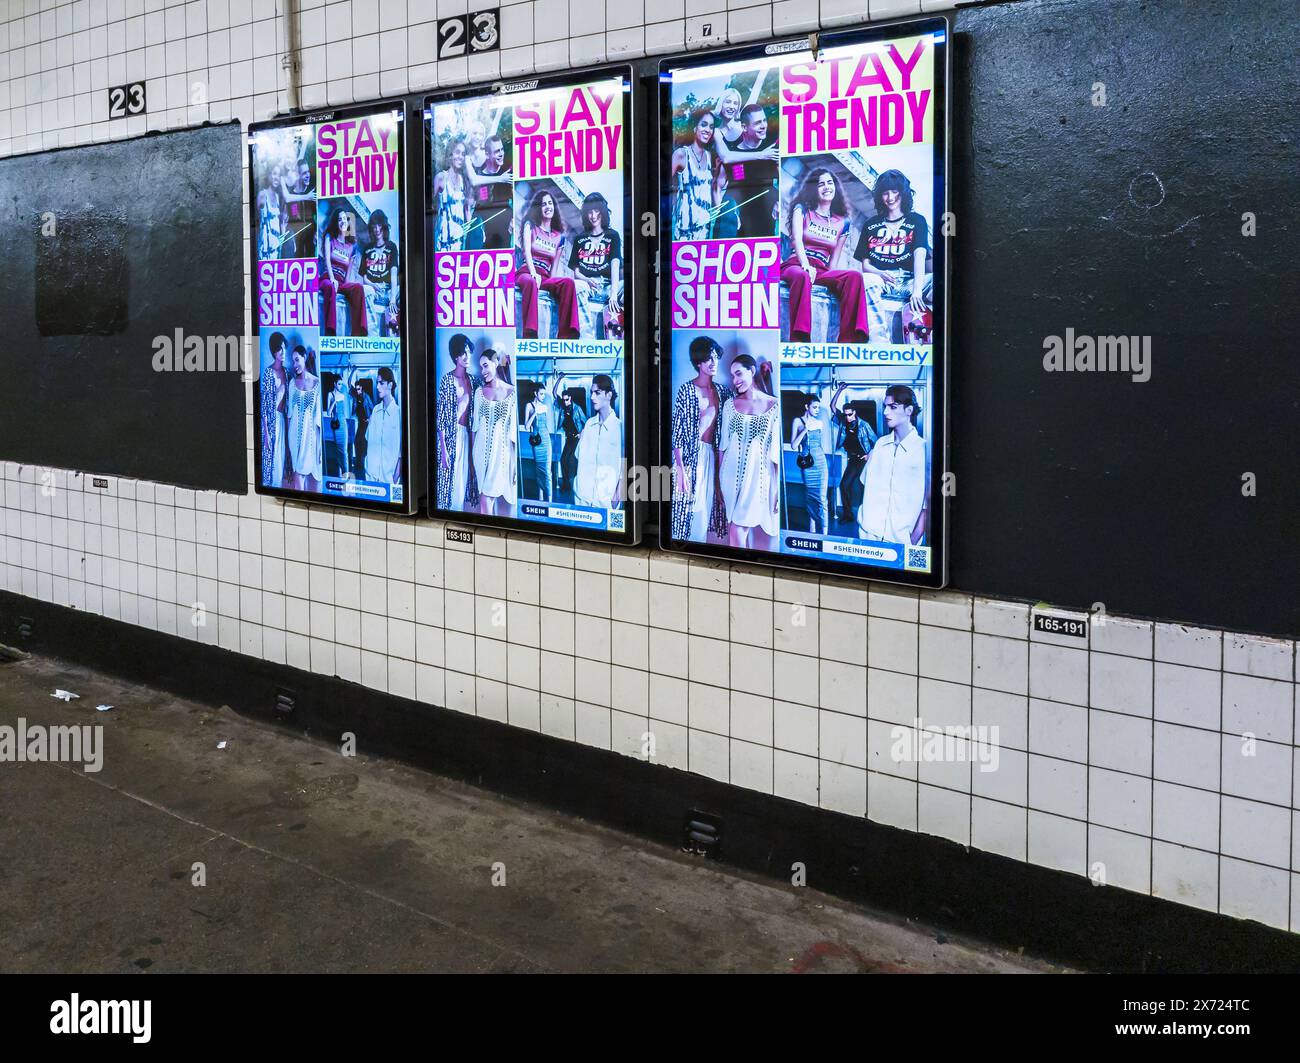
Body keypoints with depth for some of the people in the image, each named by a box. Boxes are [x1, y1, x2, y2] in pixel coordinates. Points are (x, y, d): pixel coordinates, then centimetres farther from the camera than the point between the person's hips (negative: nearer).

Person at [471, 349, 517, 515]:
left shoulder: (512, 392, -2)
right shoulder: (480, 391, 8)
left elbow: (515, 428, -2)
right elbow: (475, 425, 11)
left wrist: (517, 461, -4)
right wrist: (473, 453, 7)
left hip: (502, 450, -2)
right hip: (482, 450, 3)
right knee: (486, 497, 0)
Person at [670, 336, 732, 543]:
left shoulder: (722, 391, 10)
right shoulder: (686, 390, -6)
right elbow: (677, 431, -9)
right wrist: (680, 468, -16)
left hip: (712, 456, 5)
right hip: (691, 456, -5)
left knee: (706, 509, 7)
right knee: (689, 509, -6)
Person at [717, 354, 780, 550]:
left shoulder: (774, 406, -2)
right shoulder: (730, 404, 7)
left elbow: (777, 451, -3)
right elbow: (723, 445, 9)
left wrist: (778, 489, -6)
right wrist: (718, 482, 5)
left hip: (758, 477, -3)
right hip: (732, 477, 3)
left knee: (737, 536, -7)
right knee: (735, 536, 3)